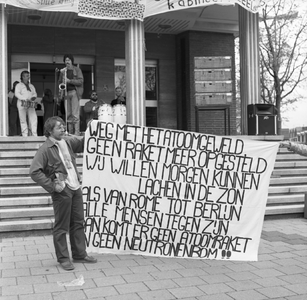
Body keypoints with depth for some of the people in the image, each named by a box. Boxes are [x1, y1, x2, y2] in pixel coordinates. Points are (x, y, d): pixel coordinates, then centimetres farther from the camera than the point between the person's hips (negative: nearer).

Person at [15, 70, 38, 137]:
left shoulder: (31, 86, 23)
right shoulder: (19, 85, 6)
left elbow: (35, 93, 20)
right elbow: (17, 94, -7)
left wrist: (33, 97, -4)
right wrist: (26, 99, -17)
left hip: (31, 104, 4)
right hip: (22, 104, -4)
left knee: (34, 119, -7)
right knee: (23, 120, -4)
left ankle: (34, 135, -6)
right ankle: (25, 135, -2)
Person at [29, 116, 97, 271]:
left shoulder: (68, 141, 8)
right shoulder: (45, 149, -12)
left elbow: (82, 143, 25)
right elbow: (34, 172, -17)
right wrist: (52, 186, -17)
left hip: (75, 187, 7)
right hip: (62, 191, -7)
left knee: (78, 222, 14)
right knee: (61, 226, 3)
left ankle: (80, 254, 26)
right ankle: (63, 258, 16)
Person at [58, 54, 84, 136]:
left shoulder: (77, 70, 5)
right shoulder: (63, 71, 17)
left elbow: (81, 81, -5)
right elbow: (60, 82, 23)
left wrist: (69, 81, -13)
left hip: (74, 92, -4)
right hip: (66, 93, 4)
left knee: (75, 114, -11)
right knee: (68, 115, 3)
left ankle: (77, 133, -12)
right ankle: (70, 133, 7)